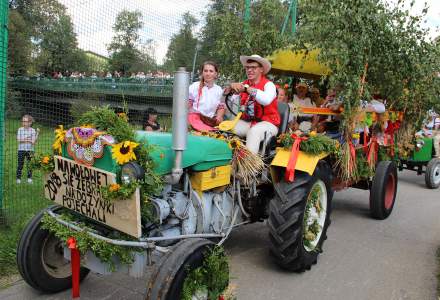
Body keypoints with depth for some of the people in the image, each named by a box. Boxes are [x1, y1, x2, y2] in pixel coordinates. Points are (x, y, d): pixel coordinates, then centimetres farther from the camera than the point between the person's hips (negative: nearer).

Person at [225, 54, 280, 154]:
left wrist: (246, 88, -29)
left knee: (253, 132, -35)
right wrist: (231, 87, -19)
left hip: (267, 122, -5)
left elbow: (266, 100, -30)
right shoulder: (244, 84, 9)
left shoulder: (268, 84, -7)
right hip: (247, 121, 5)